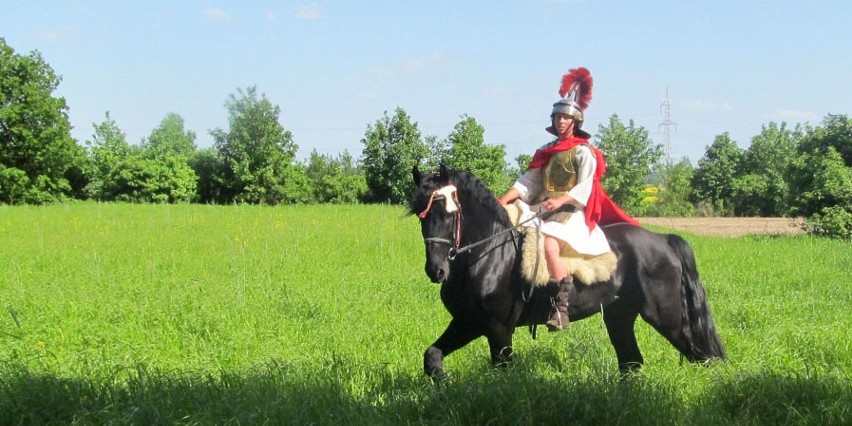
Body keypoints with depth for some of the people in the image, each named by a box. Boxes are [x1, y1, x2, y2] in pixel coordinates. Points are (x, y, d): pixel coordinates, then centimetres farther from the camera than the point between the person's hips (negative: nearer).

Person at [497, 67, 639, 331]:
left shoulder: (584, 152, -1)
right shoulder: (546, 152, 19)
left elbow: (585, 188, -11)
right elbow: (528, 182, 12)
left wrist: (560, 200, -27)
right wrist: (504, 199, -4)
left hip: (571, 213, -8)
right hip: (543, 210, 8)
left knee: (549, 245, -34)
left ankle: (561, 307, -34)